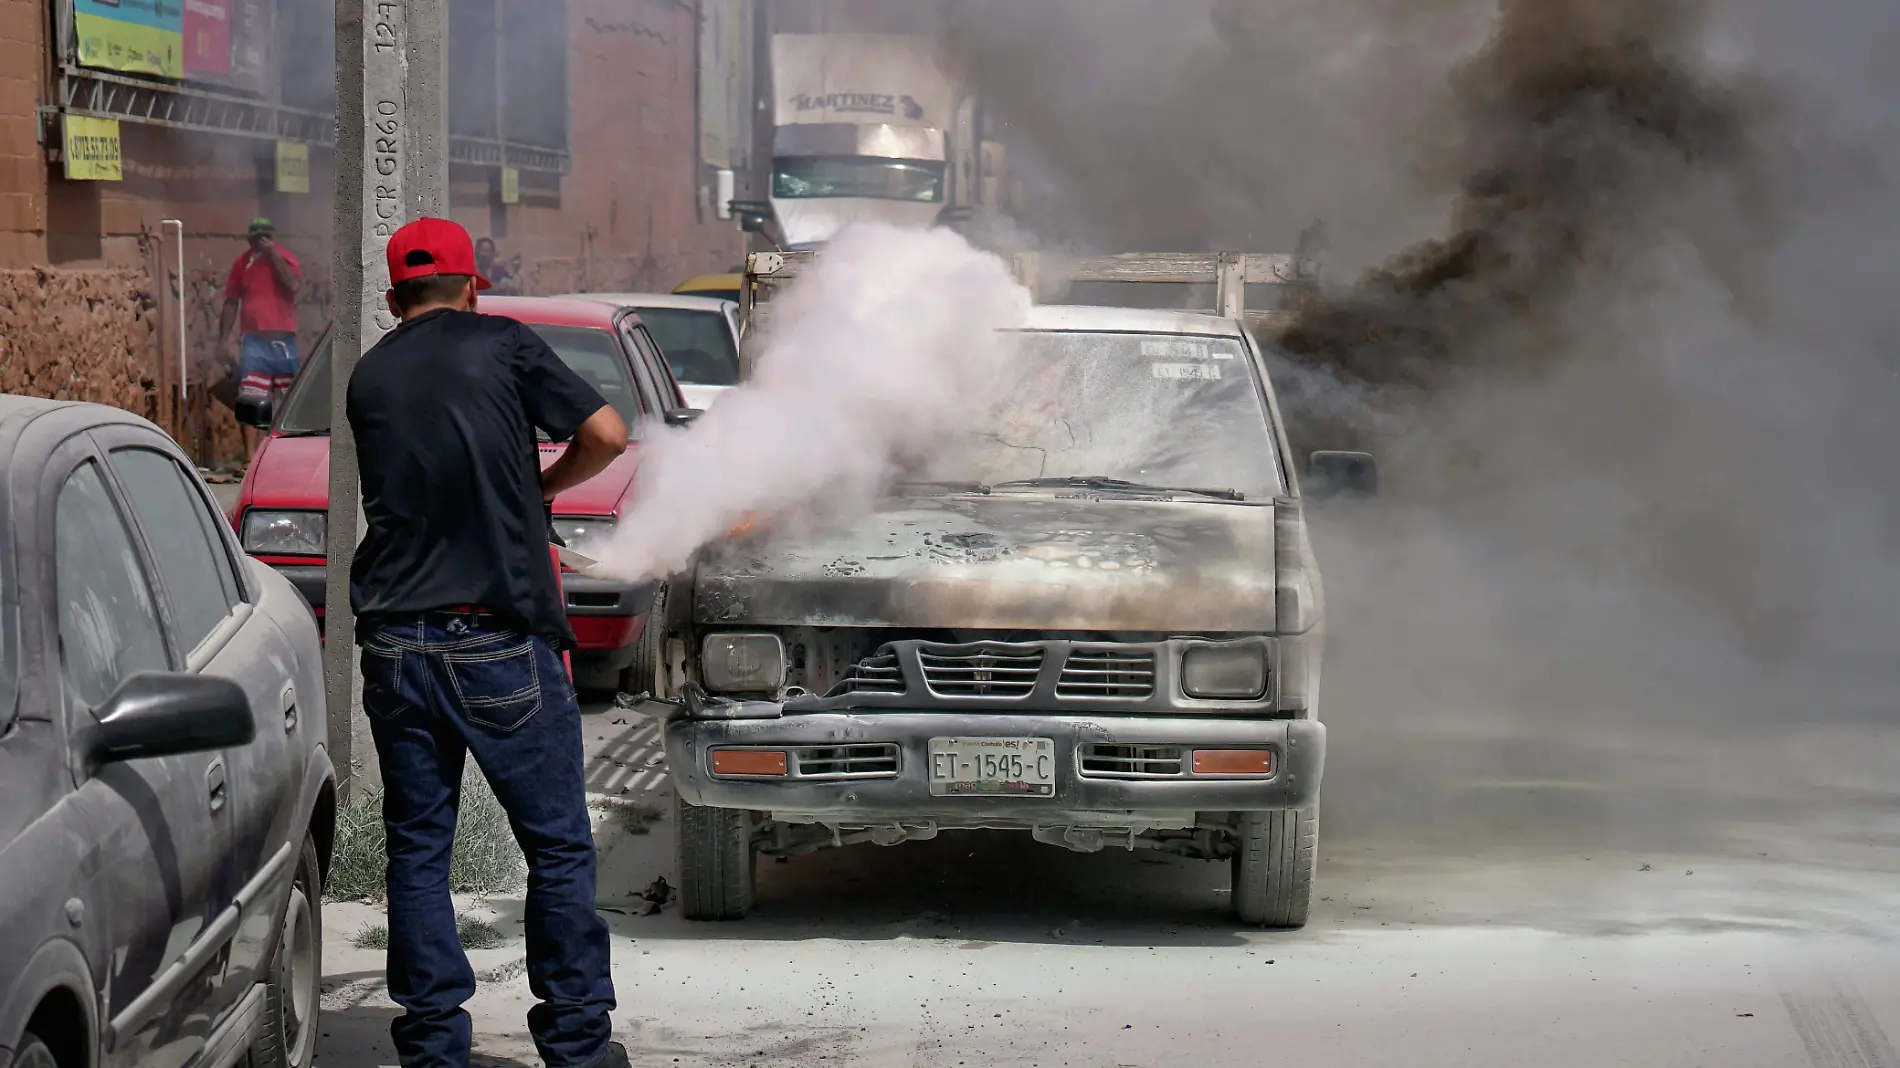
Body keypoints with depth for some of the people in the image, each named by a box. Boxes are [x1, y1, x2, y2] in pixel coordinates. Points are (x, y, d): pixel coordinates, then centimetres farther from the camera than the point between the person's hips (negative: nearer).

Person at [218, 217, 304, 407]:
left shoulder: (285, 258, 3)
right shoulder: (242, 262, 6)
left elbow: (294, 285, -17)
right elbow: (231, 302, 9)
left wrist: (274, 255, -14)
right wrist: (224, 338, 5)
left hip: (283, 339, 0)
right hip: (254, 340, 0)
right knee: (252, 399, -12)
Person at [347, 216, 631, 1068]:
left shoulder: (367, 377, 11)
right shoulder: (501, 345, 0)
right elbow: (606, 433, -3)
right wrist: (545, 485, 15)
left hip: (394, 645, 4)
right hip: (498, 639, -4)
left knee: (416, 849, 9)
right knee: (558, 846, 5)